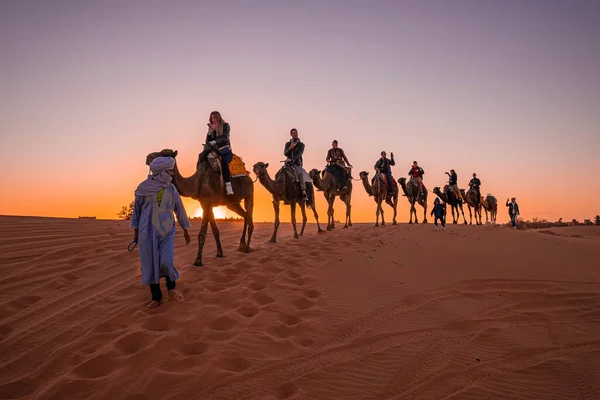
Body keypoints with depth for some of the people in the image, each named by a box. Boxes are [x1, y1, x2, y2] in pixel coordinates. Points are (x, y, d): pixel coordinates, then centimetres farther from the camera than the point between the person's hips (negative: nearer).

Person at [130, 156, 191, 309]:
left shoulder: (171, 189, 0)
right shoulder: (144, 187, -6)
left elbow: (179, 209, 8)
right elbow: (137, 209, 3)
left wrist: (185, 230, 12)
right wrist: (136, 231, 6)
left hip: (167, 232, 1)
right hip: (147, 232, -1)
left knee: (167, 262, -13)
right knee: (150, 265, 3)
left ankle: (171, 288, 14)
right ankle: (156, 298, 16)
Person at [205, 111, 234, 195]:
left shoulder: (225, 125, 3)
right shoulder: (211, 128, 16)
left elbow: (225, 138, -13)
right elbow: (207, 141, 9)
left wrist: (215, 142, -29)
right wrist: (211, 130, -5)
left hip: (226, 151, -5)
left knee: (223, 161, -37)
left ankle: (228, 186, -47)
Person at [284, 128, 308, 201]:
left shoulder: (301, 144, 7)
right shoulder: (288, 144, 14)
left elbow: (299, 154, -8)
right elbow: (285, 153, 0)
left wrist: (292, 159, -22)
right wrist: (290, 148, -19)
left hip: (297, 163, -3)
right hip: (289, 163, 3)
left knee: (300, 174, -27)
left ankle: (304, 193, -34)